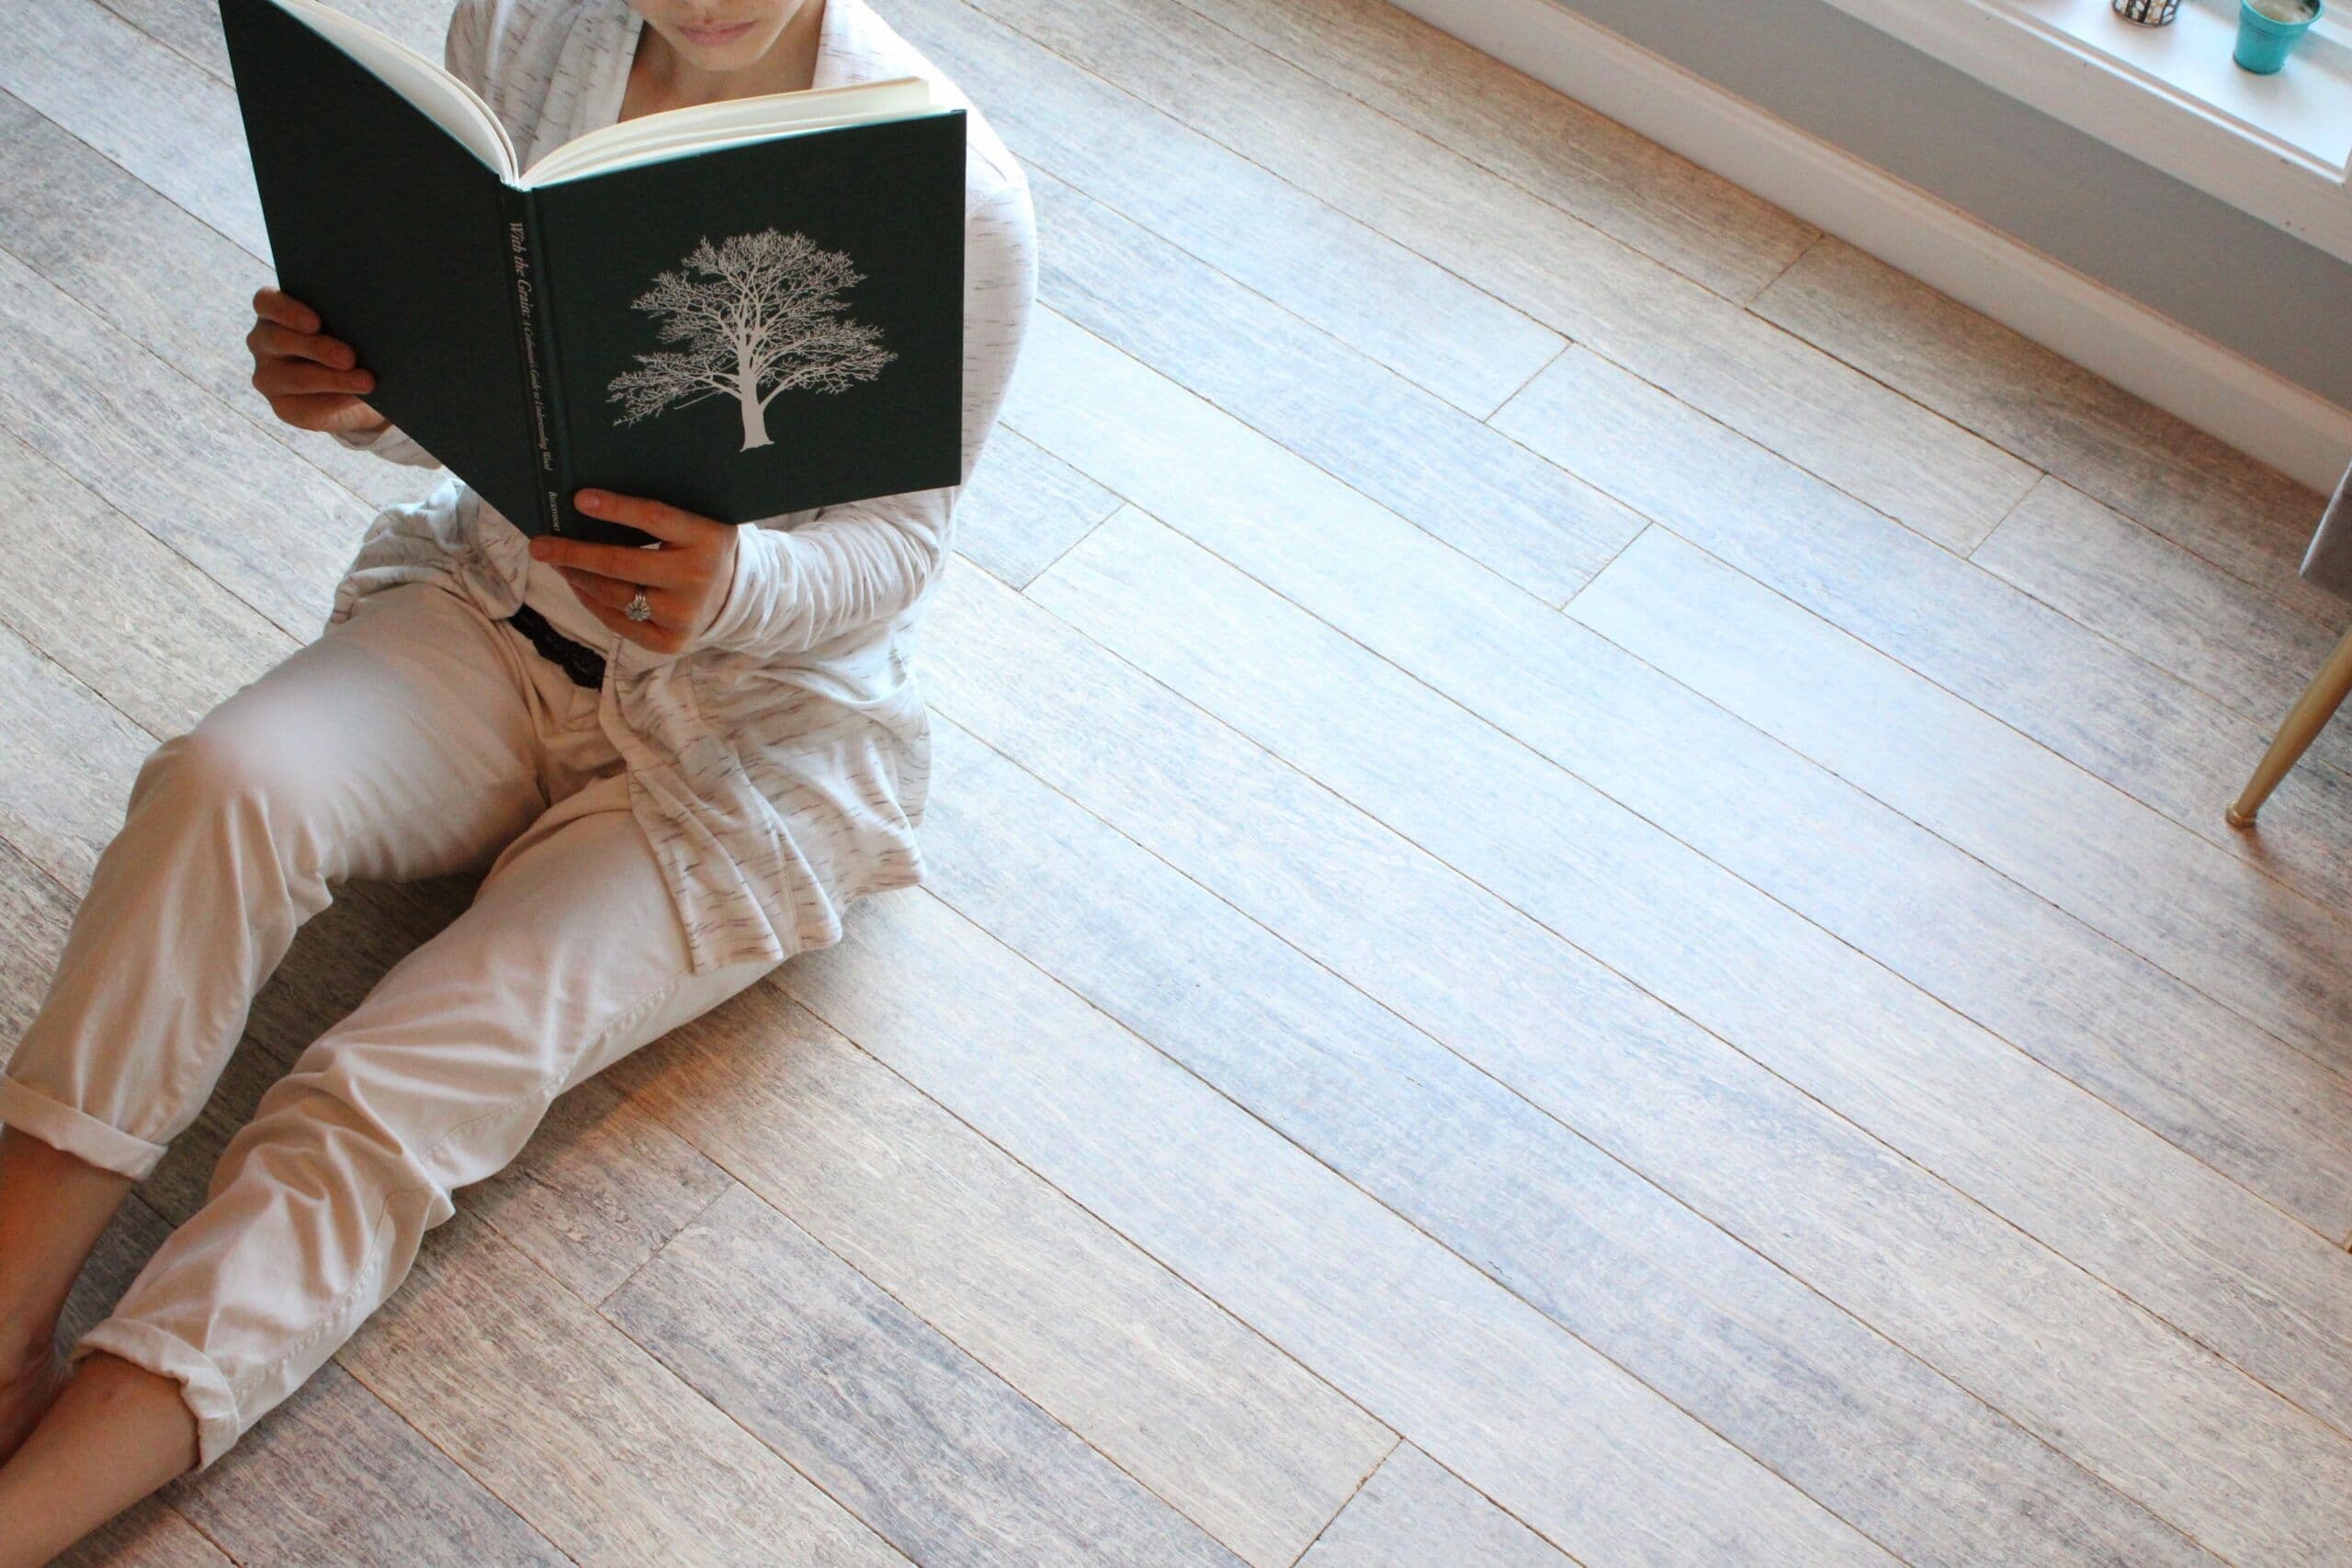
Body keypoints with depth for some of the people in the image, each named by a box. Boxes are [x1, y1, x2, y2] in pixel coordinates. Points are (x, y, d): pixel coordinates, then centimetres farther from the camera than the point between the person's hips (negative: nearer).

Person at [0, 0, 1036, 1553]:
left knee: (386, 1103, -19)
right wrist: (356, 390, -22)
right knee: (222, 783, -27)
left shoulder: (951, 193, -22)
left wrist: (735, 586, -36)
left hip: (757, 731, -4)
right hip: (501, 607, 4)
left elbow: (902, 545, -13)